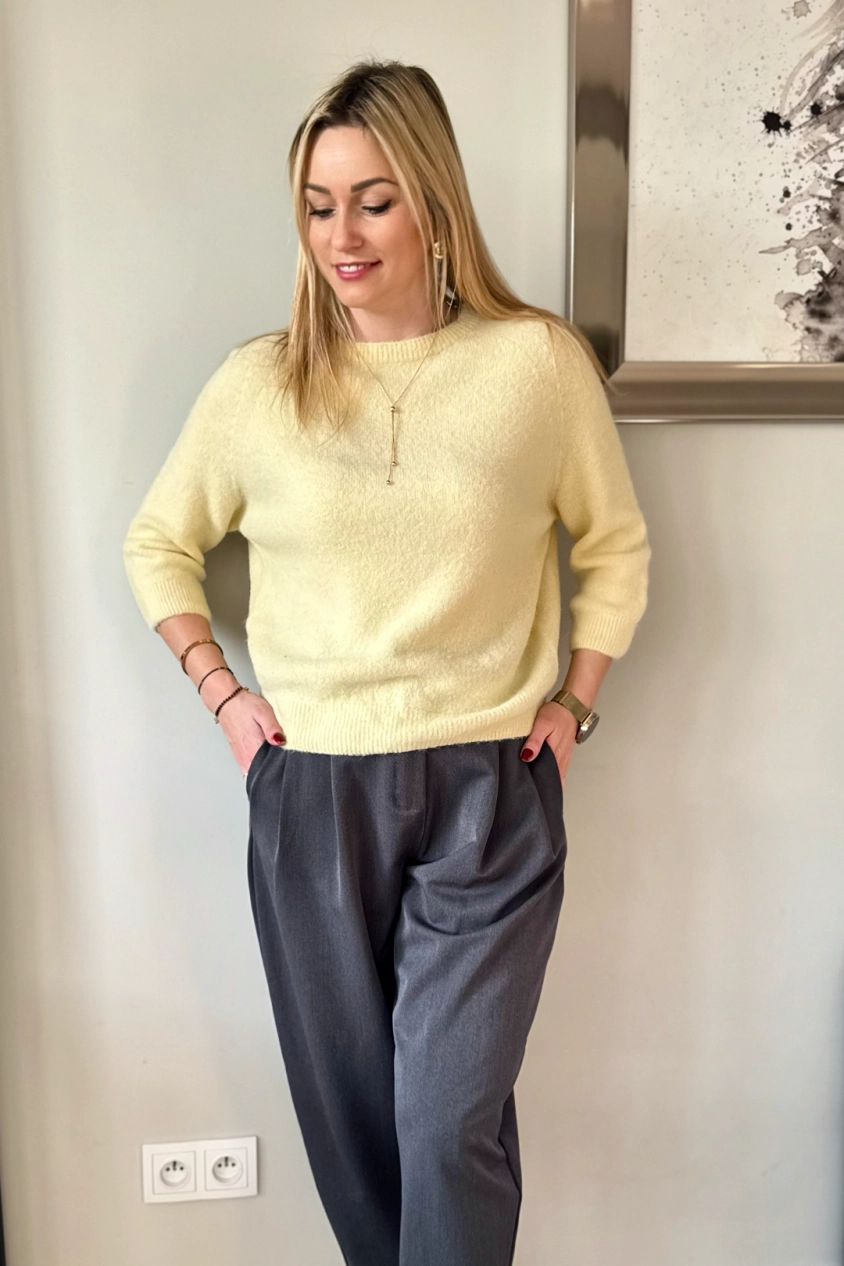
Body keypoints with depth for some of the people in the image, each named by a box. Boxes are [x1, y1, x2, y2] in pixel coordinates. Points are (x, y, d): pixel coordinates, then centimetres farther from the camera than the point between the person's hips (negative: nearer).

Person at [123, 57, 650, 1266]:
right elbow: (158, 542, 13)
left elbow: (616, 544, 9)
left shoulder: (541, 363, -4)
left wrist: (574, 703, 1)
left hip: (488, 789, -2)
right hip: (309, 792, 2)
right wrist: (221, 693, 3)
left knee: (455, 1116, -1)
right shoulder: (257, 382, -1)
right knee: (348, 1102, 16)